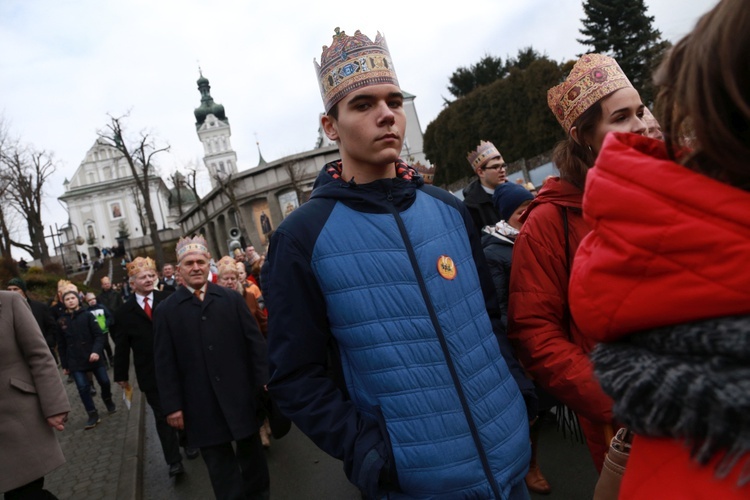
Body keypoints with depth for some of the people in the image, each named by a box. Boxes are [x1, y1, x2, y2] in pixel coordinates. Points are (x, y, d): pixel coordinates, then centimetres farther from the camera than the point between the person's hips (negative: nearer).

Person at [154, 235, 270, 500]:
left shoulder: (233, 299, 3)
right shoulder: (166, 311, 1)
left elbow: (255, 343, 2)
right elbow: (165, 364, -1)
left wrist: (264, 380, -3)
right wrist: (172, 405, -4)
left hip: (241, 397, 1)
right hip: (202, 406, -1)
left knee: (252, 455, 16)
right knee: (219, 465, 10)